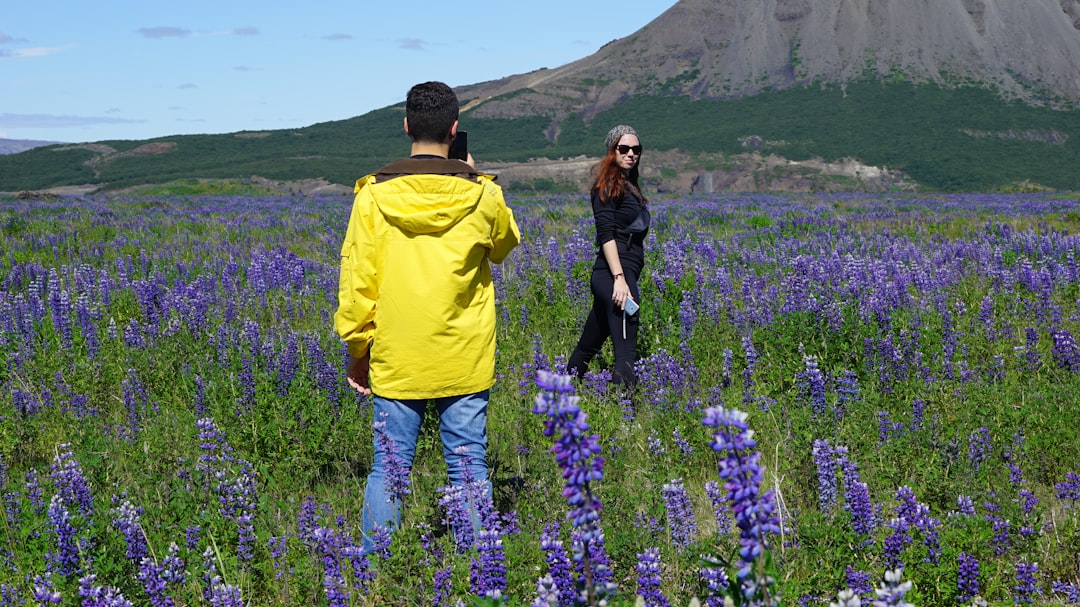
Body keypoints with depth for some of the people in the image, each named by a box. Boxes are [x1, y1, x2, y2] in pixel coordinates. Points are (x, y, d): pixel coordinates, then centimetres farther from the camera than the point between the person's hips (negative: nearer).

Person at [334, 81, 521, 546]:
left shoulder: (374, 195, -5)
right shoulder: (482, 195, -4)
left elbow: (356, 281, -2)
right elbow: (503, 246, 18)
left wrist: (356, 349, 9)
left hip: (395, 361, 0)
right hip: (466, 362, 0)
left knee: (388, 470, 8)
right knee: (469, 466, 7)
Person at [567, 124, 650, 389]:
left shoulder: (629, 185, 22)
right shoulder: (608, 185, -6)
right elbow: (606, 233, -16)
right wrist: (619, 278, -24)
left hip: (624, 273, 9)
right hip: (614, 274, -9)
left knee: (588, 347, 16)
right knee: (626, 353, -15)